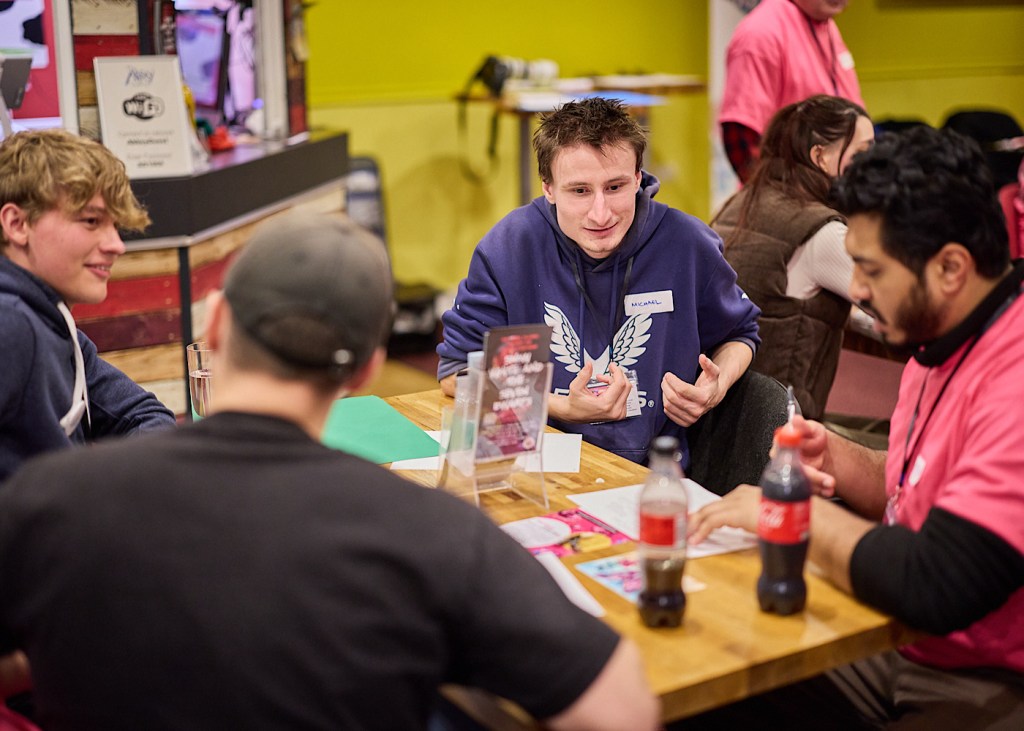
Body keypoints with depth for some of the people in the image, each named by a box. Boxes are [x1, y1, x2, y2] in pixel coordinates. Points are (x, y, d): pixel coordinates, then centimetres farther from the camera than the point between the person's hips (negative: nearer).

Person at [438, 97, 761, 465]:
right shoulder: (511, 245, -9)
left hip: (656, 466, 3)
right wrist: (563, 408, -16)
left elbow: (739, 333, 17)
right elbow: (457, 369, -6)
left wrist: (717, 388, -5)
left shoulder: (688, 244, -3)